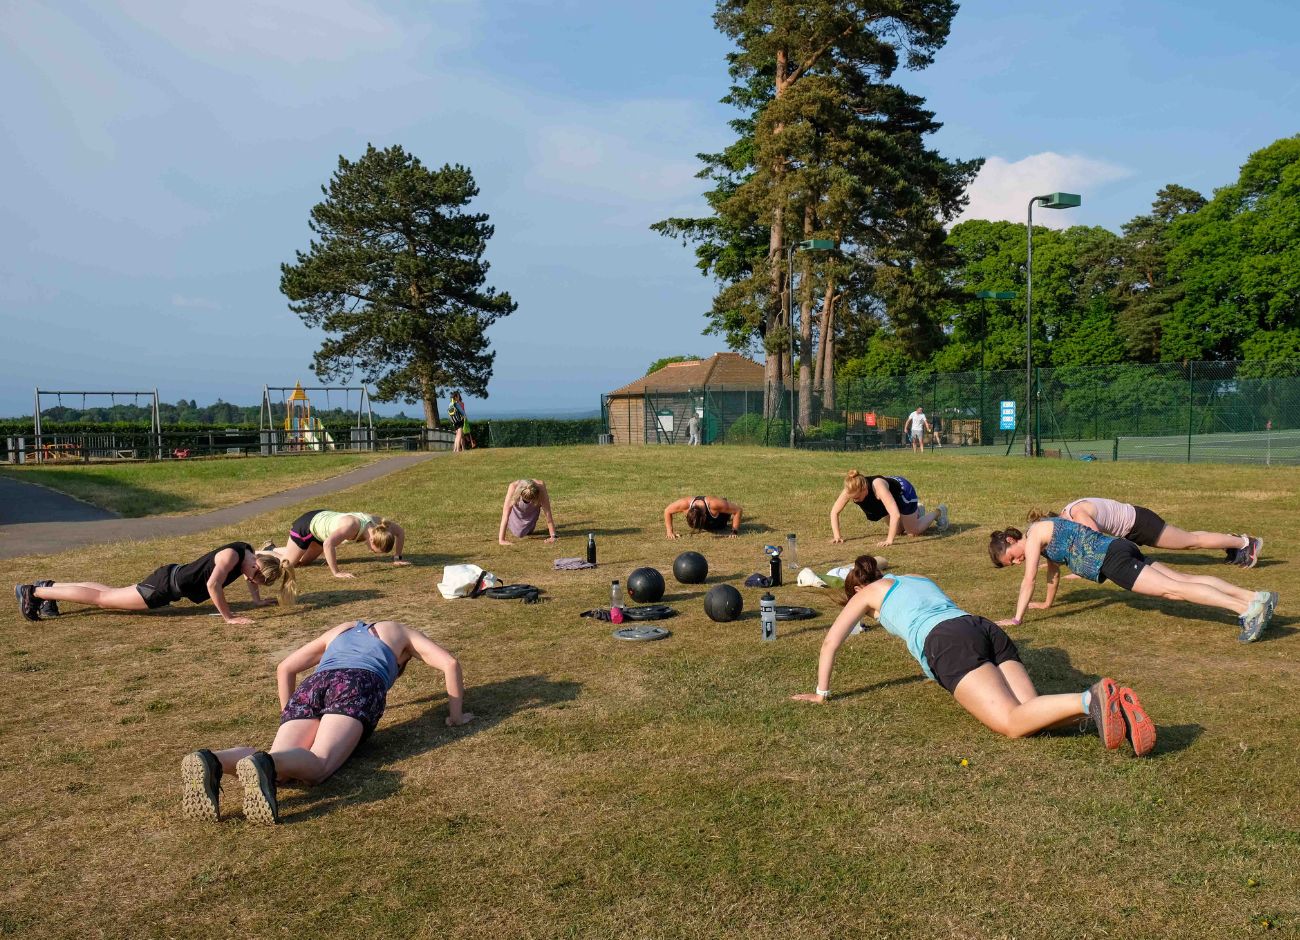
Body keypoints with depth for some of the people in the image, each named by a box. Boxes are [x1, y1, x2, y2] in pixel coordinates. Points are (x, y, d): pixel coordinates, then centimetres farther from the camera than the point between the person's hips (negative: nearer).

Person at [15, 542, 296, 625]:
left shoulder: (249, 553, -5)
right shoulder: (232, 554, -31)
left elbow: (247, 575, 18)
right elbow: (213, 585, -42)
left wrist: (257, 599, 8)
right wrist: (228, 618, -36)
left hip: (175, 577, 8)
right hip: (165, 586, -8)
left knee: (109, 593, 23)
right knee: (102, 599, 5)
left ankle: (49, 586, 37)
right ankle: (33, 592, 18)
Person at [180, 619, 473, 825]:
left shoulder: (341, 630, 42)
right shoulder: (400, 631, 33)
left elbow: (285, 668, 40)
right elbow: (450, 663, 21)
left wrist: (287, 717, 46)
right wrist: (455, 716, 29)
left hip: (311, 687, 4)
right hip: (360, 684, -4)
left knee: (277, 765, -18)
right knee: (318, 763, -25)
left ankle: (210, 762, -48)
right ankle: (265, 765, -58)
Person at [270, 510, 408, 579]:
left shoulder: (376, 522, -24)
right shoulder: (352, 526, -44)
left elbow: (400, 532, -7)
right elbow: (328, 544, -57)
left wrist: (397, 558, -9)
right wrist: (336, 572, -50)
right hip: (308, 523, -7)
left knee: (304, 562, 25)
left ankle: (273, 549, 46)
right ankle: (268, 551, 32)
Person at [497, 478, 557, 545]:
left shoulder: (540, 487, -41)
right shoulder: (513, 487, -43)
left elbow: (547, 512, -36)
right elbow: (505, 514, -43)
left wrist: (553, 536, -38)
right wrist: (501, 540, -47)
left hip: (533, 508, 1)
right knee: (518, 534, -2)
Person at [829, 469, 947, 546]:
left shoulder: (877, 486, -47)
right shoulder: (851, 490, -32)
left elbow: (895, 514, -51)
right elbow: (834, 512, -20)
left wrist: (889, 540, -53)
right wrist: (837, 535, -28)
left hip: (903, 490, -6)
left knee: (913, 531, 8)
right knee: (897, 529, 23)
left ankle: (939, 512, 32)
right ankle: (917, 511, 50)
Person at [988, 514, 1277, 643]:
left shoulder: (1034, 533, -7)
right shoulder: (1044, 536, 20)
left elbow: (1029, 579, -12)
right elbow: (1054, 570, 34)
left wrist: (1017, 618, -11)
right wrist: (1047, 604, 42)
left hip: (1111, 557, -9)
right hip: (1118, 549, 9)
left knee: (1173, 589, -17)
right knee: (1184, 579, 5)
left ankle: (1248, 609, -27)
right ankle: (1255, 597, 1)